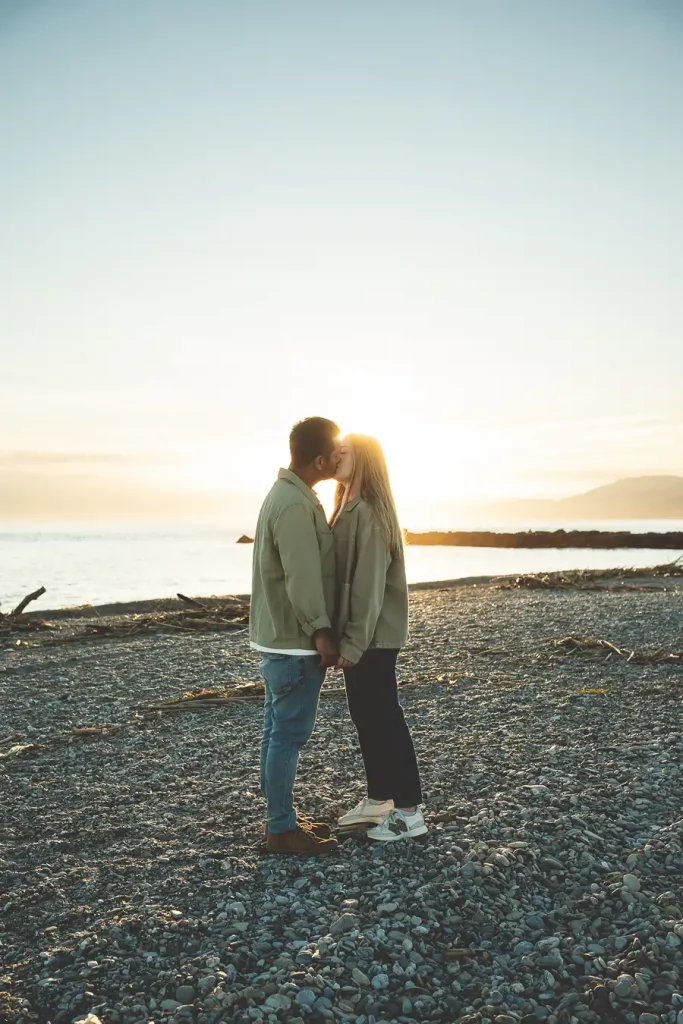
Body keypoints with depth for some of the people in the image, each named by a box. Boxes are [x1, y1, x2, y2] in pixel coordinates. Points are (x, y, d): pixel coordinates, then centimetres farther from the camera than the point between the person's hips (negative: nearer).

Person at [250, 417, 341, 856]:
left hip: (282, 636, 11)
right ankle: (283, 829, 8)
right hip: (295, 639, -11)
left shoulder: (289, 493, 13)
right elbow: (302, 577, -24)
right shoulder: (294, 505, -21)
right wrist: (321, 631, -19)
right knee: (290, 733, -2)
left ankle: (282, 818, 25)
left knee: (279, 730, 15)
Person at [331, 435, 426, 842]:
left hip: (373, 636, -10)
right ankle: (378, 799, 29)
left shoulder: (368, 511, -18)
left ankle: (410, 810, 11)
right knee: (366, 716, 16)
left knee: (385, 718, 0)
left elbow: (370, 585, -22)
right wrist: (346, 638, 15)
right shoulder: (351, 508, 13)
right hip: (361, 635, 10)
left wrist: (354, 643, -21)